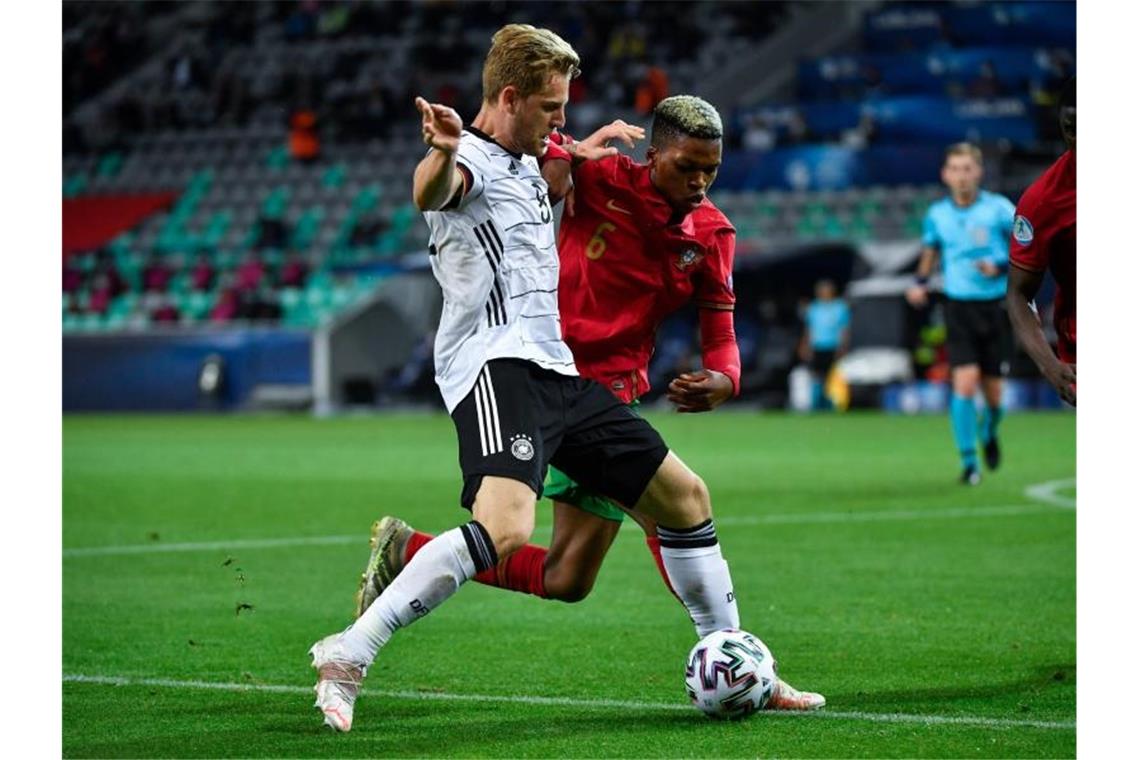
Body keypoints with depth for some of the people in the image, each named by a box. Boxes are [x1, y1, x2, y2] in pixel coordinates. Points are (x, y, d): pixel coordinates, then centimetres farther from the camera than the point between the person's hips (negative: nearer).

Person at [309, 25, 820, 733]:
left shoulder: (527, 165, 23)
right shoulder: (474, 161, -7)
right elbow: (433, 192, -35)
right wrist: (443, 151, -56)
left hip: (560, 371, 10)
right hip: (499, 366, -10)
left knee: (686, 497, 12)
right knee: (506, 529, -32)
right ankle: (348, 655, -29)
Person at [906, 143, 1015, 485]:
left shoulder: (998, 208, -6)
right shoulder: (937, 214, 4)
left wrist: (1001, 267, -17)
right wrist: (921, 283, 8)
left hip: (995, 307, -1)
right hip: (959, 307, 1)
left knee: (992, 390, 5)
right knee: (964, 383, -15)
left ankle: (989, 432, 40)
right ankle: (968, 462, -7)